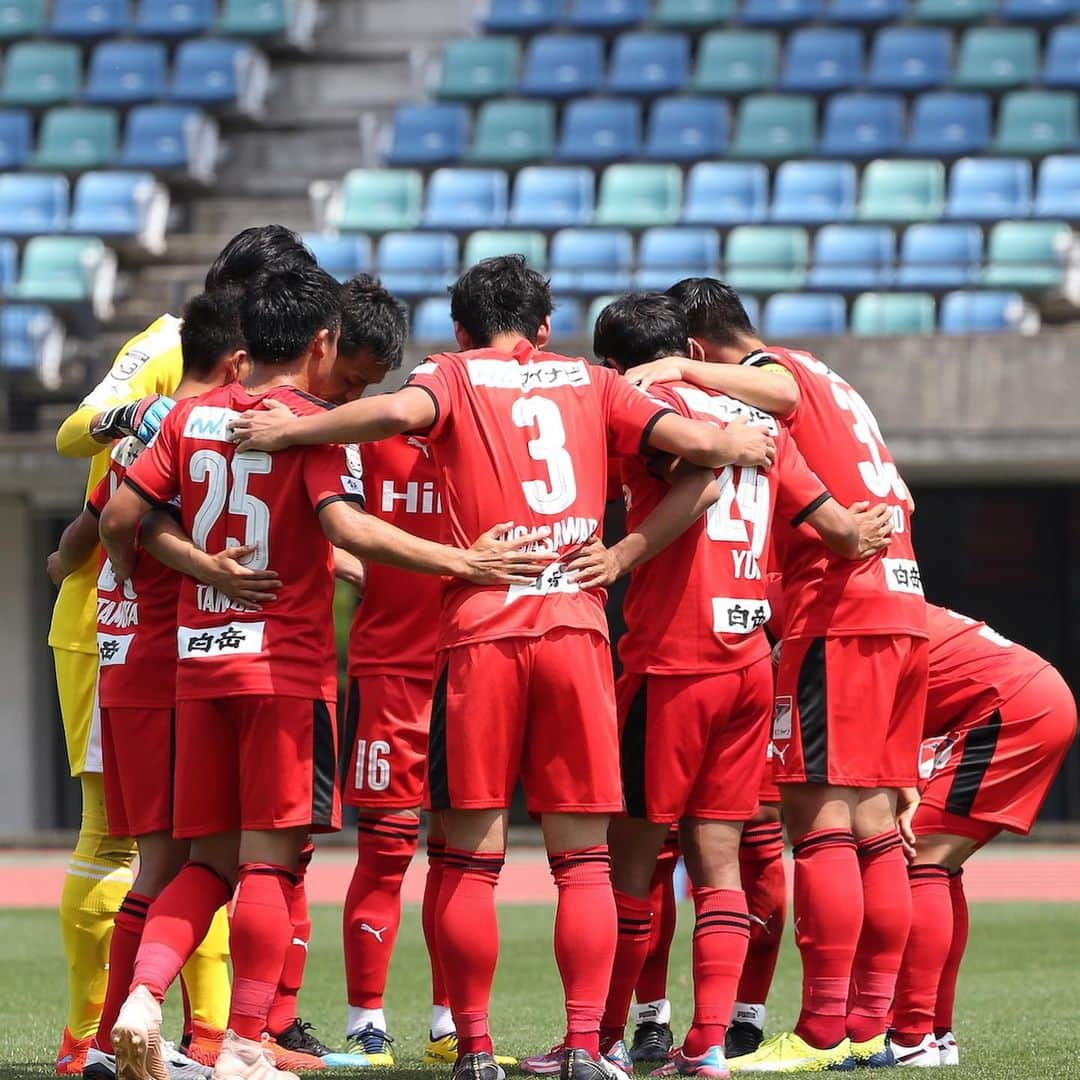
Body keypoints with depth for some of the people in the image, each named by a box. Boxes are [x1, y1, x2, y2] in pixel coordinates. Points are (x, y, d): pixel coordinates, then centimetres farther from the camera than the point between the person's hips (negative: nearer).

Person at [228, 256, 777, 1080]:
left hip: (481, 632, -1)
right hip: (576, 626, 1)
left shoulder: (452, 375, 8)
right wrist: (737, 444, 26)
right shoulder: (592, 384, 15)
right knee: (583, 857, 5)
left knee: (471, 858, 4)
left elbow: (402, 410, -14)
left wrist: (292, 430, -4)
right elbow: (692, 439, 5)